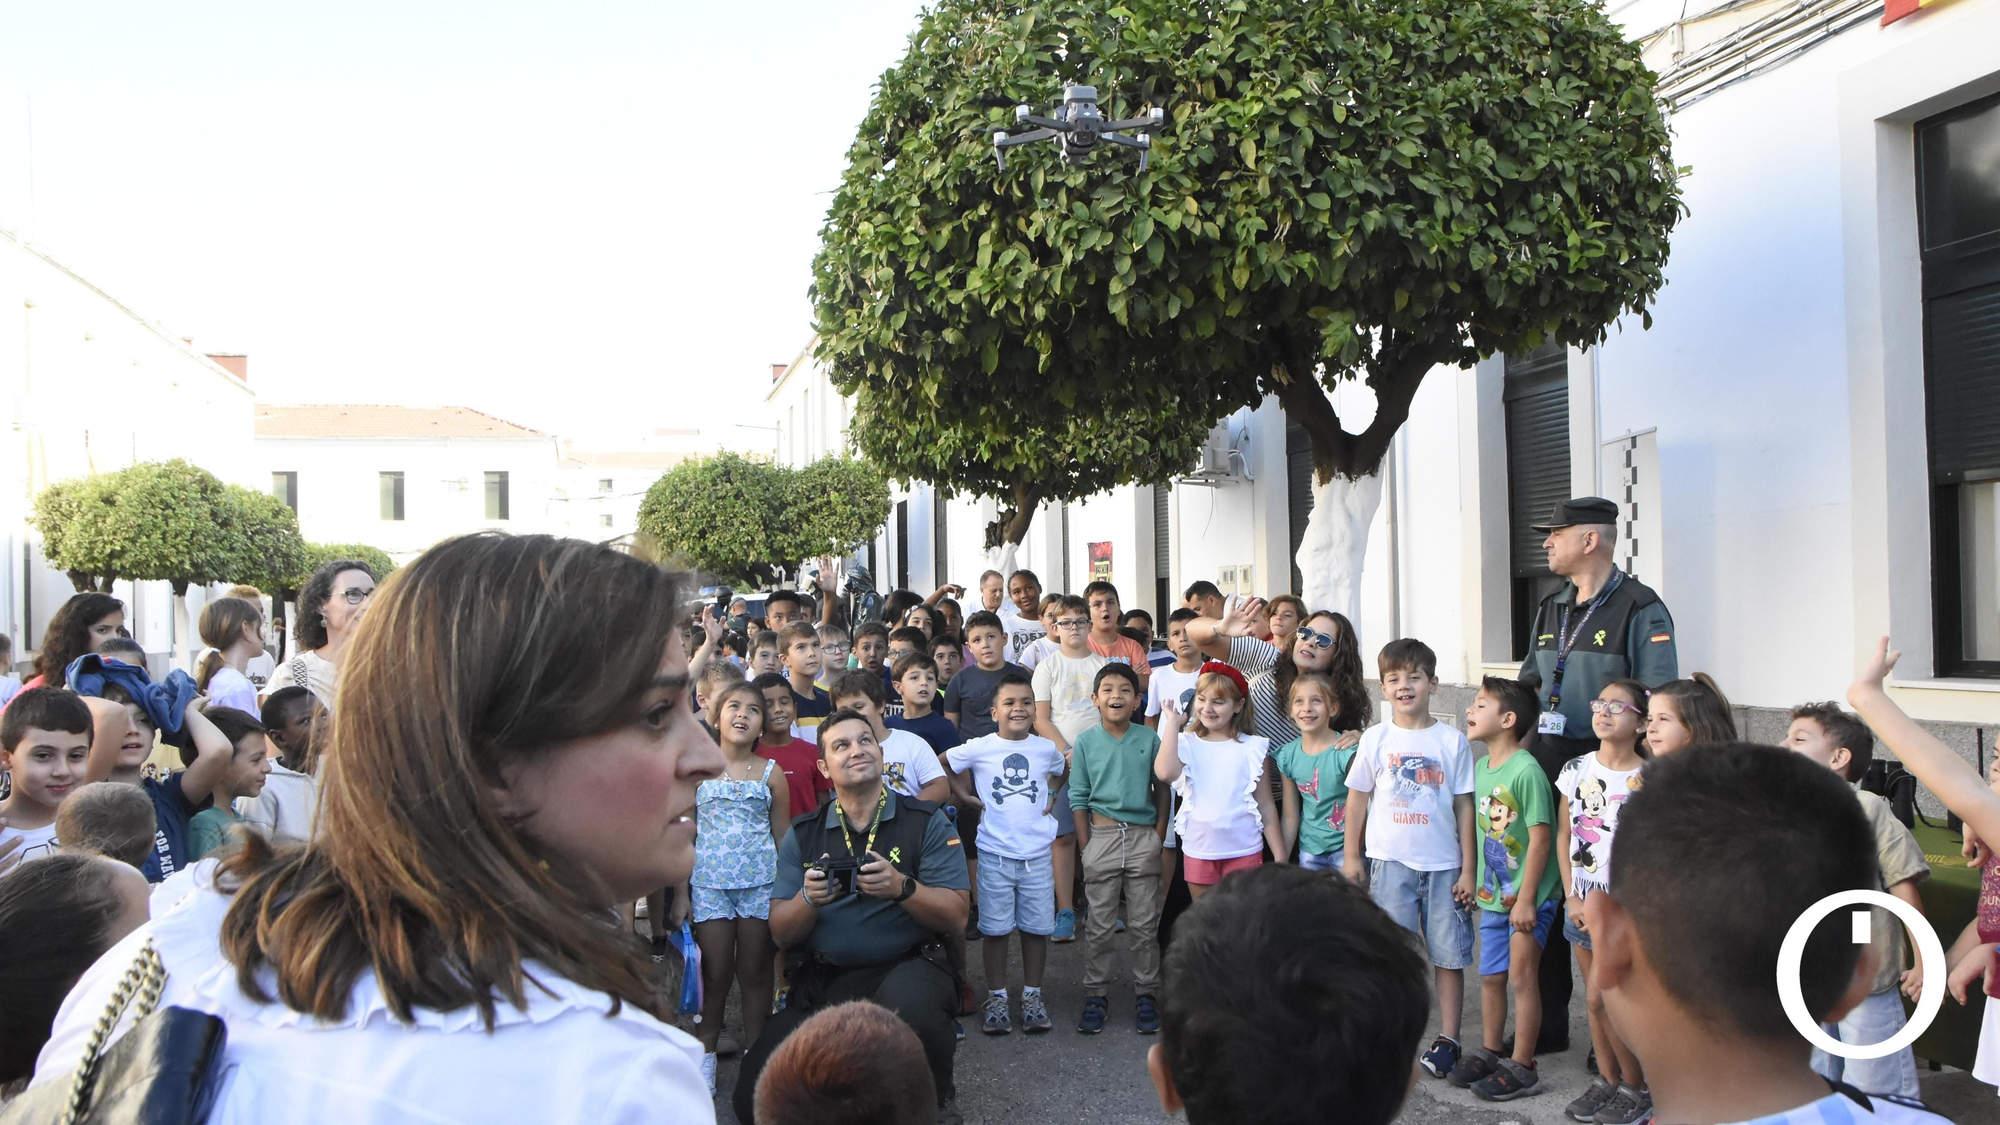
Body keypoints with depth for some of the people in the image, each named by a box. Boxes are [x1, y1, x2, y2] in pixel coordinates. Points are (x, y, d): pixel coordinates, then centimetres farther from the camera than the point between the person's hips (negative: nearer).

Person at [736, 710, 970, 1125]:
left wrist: (901, 887, -23)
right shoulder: (803, 834, 9)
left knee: (908, 1000, -39)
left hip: (906, 967, -3)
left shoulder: (927, 823, 2)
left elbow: (956, 916, -5)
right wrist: (808, 900, -16)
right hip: (822, 981, 3)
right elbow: (781, 934, 5)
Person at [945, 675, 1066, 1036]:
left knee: (1037, 927, 7)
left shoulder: (1046, 748, 3)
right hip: (995, 853, -2)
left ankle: (1032, 996, 21)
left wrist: (1052, 795, 10)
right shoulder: (978, 749, -5)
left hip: (1037, 853, 2)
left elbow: (1063, 769, 24)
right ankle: (996, 998, 17)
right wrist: (963, 793, 0)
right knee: (995, 928, 4)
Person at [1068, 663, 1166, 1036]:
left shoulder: (1149, 738, 2)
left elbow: (1162, 790, 8)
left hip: (1143, 837, 0)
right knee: (1098, 925, 5)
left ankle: (1146, 994, 17)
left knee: (1144, 924, 6)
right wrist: (1086, 847, -1)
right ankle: (1096, 995, 15)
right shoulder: (1085, 742, 1)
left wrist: (1158, 837, 2)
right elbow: (1078, 798, 3)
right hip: (1102, 837, 0)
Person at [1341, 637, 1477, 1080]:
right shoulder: (1376, 738, 2)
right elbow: (1357, 797, 9)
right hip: (1390, 860, 0)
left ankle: (1447, 1039, 15)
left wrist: (1468, 868, 0)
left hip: (1444, 863, 0)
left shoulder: (1452, 741, 0)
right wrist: (1351, 855, 6)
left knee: (1449, 955, 4)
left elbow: (1464, 807, 2)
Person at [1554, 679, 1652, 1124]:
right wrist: (1573, 898, 0)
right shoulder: (1576, 769, 4)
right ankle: (1607, 1079, 25)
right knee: (1594, 998, 10)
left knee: (1600, 996, -6)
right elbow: (1564, 836, 8)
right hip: (1582, 905, 5)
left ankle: (1636, 1087, 11)